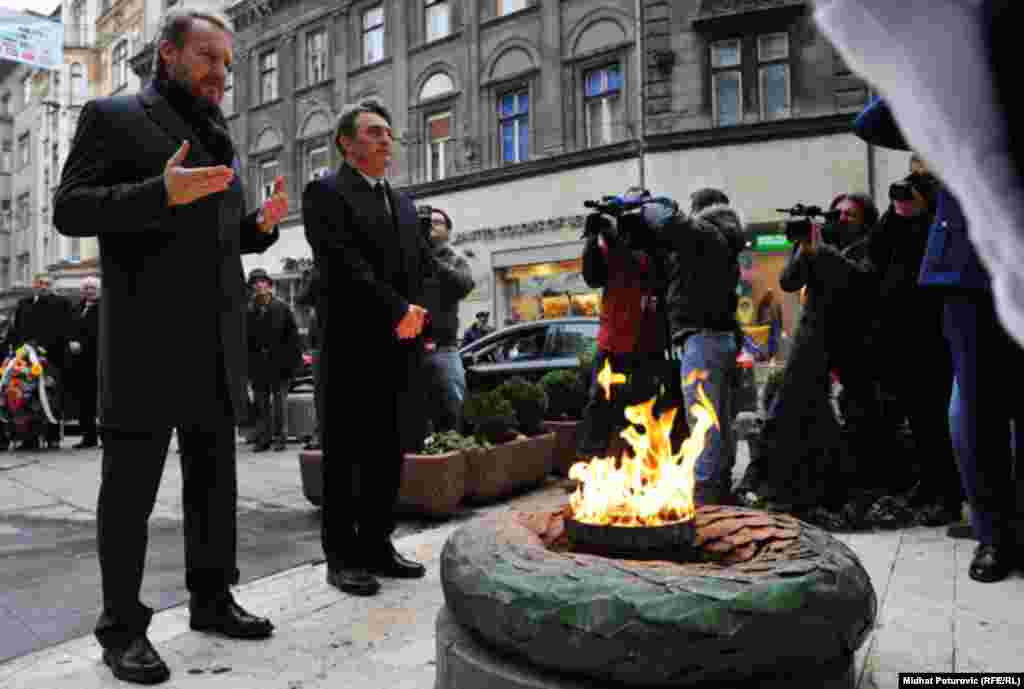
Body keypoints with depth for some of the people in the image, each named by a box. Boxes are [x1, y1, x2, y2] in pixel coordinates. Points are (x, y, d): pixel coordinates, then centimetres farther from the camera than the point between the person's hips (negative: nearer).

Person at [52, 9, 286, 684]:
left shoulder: (221, 139, 21)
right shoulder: (113, 116, 3)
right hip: (146, 338, -6)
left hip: (218, 343, 7)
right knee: (131, 486, 2)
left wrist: (261, 224, 4)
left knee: (215, 480, 12)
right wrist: (162, 193, -21)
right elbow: (71, 209, -6)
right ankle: (122, 627, 14)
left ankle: (212, 599, 25)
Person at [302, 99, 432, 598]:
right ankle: (343, 555, 10)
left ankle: (378, 544, 21)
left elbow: (424, 266, 17)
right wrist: (398, 310, -15)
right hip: (352, 346, -6)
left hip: (399, 348, 7)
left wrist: (415, 315, -1)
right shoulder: (326, 192, -1)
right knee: (345, 453, 1)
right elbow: (344, 264, -14)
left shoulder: (403, 204, 21)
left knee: (390, 450, 10)